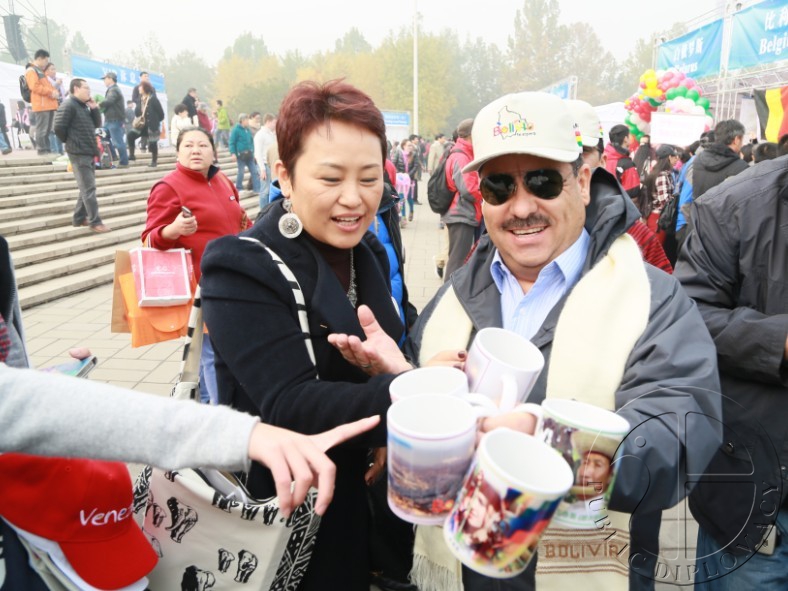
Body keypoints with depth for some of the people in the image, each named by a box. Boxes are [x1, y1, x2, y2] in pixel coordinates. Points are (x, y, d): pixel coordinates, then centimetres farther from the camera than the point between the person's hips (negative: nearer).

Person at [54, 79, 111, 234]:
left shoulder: (84, 106, 17)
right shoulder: (68, 105, -10)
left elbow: (97, 124, 17)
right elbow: (59, 127, -16)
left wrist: (94, 108, 3)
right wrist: (70, 142, -2)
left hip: (89, 152, 9)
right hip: (78, 153, -9)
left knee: (87, 187, 13)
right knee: (89, 188, -10)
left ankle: (79, 218, 22)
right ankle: (95, 222, -7)